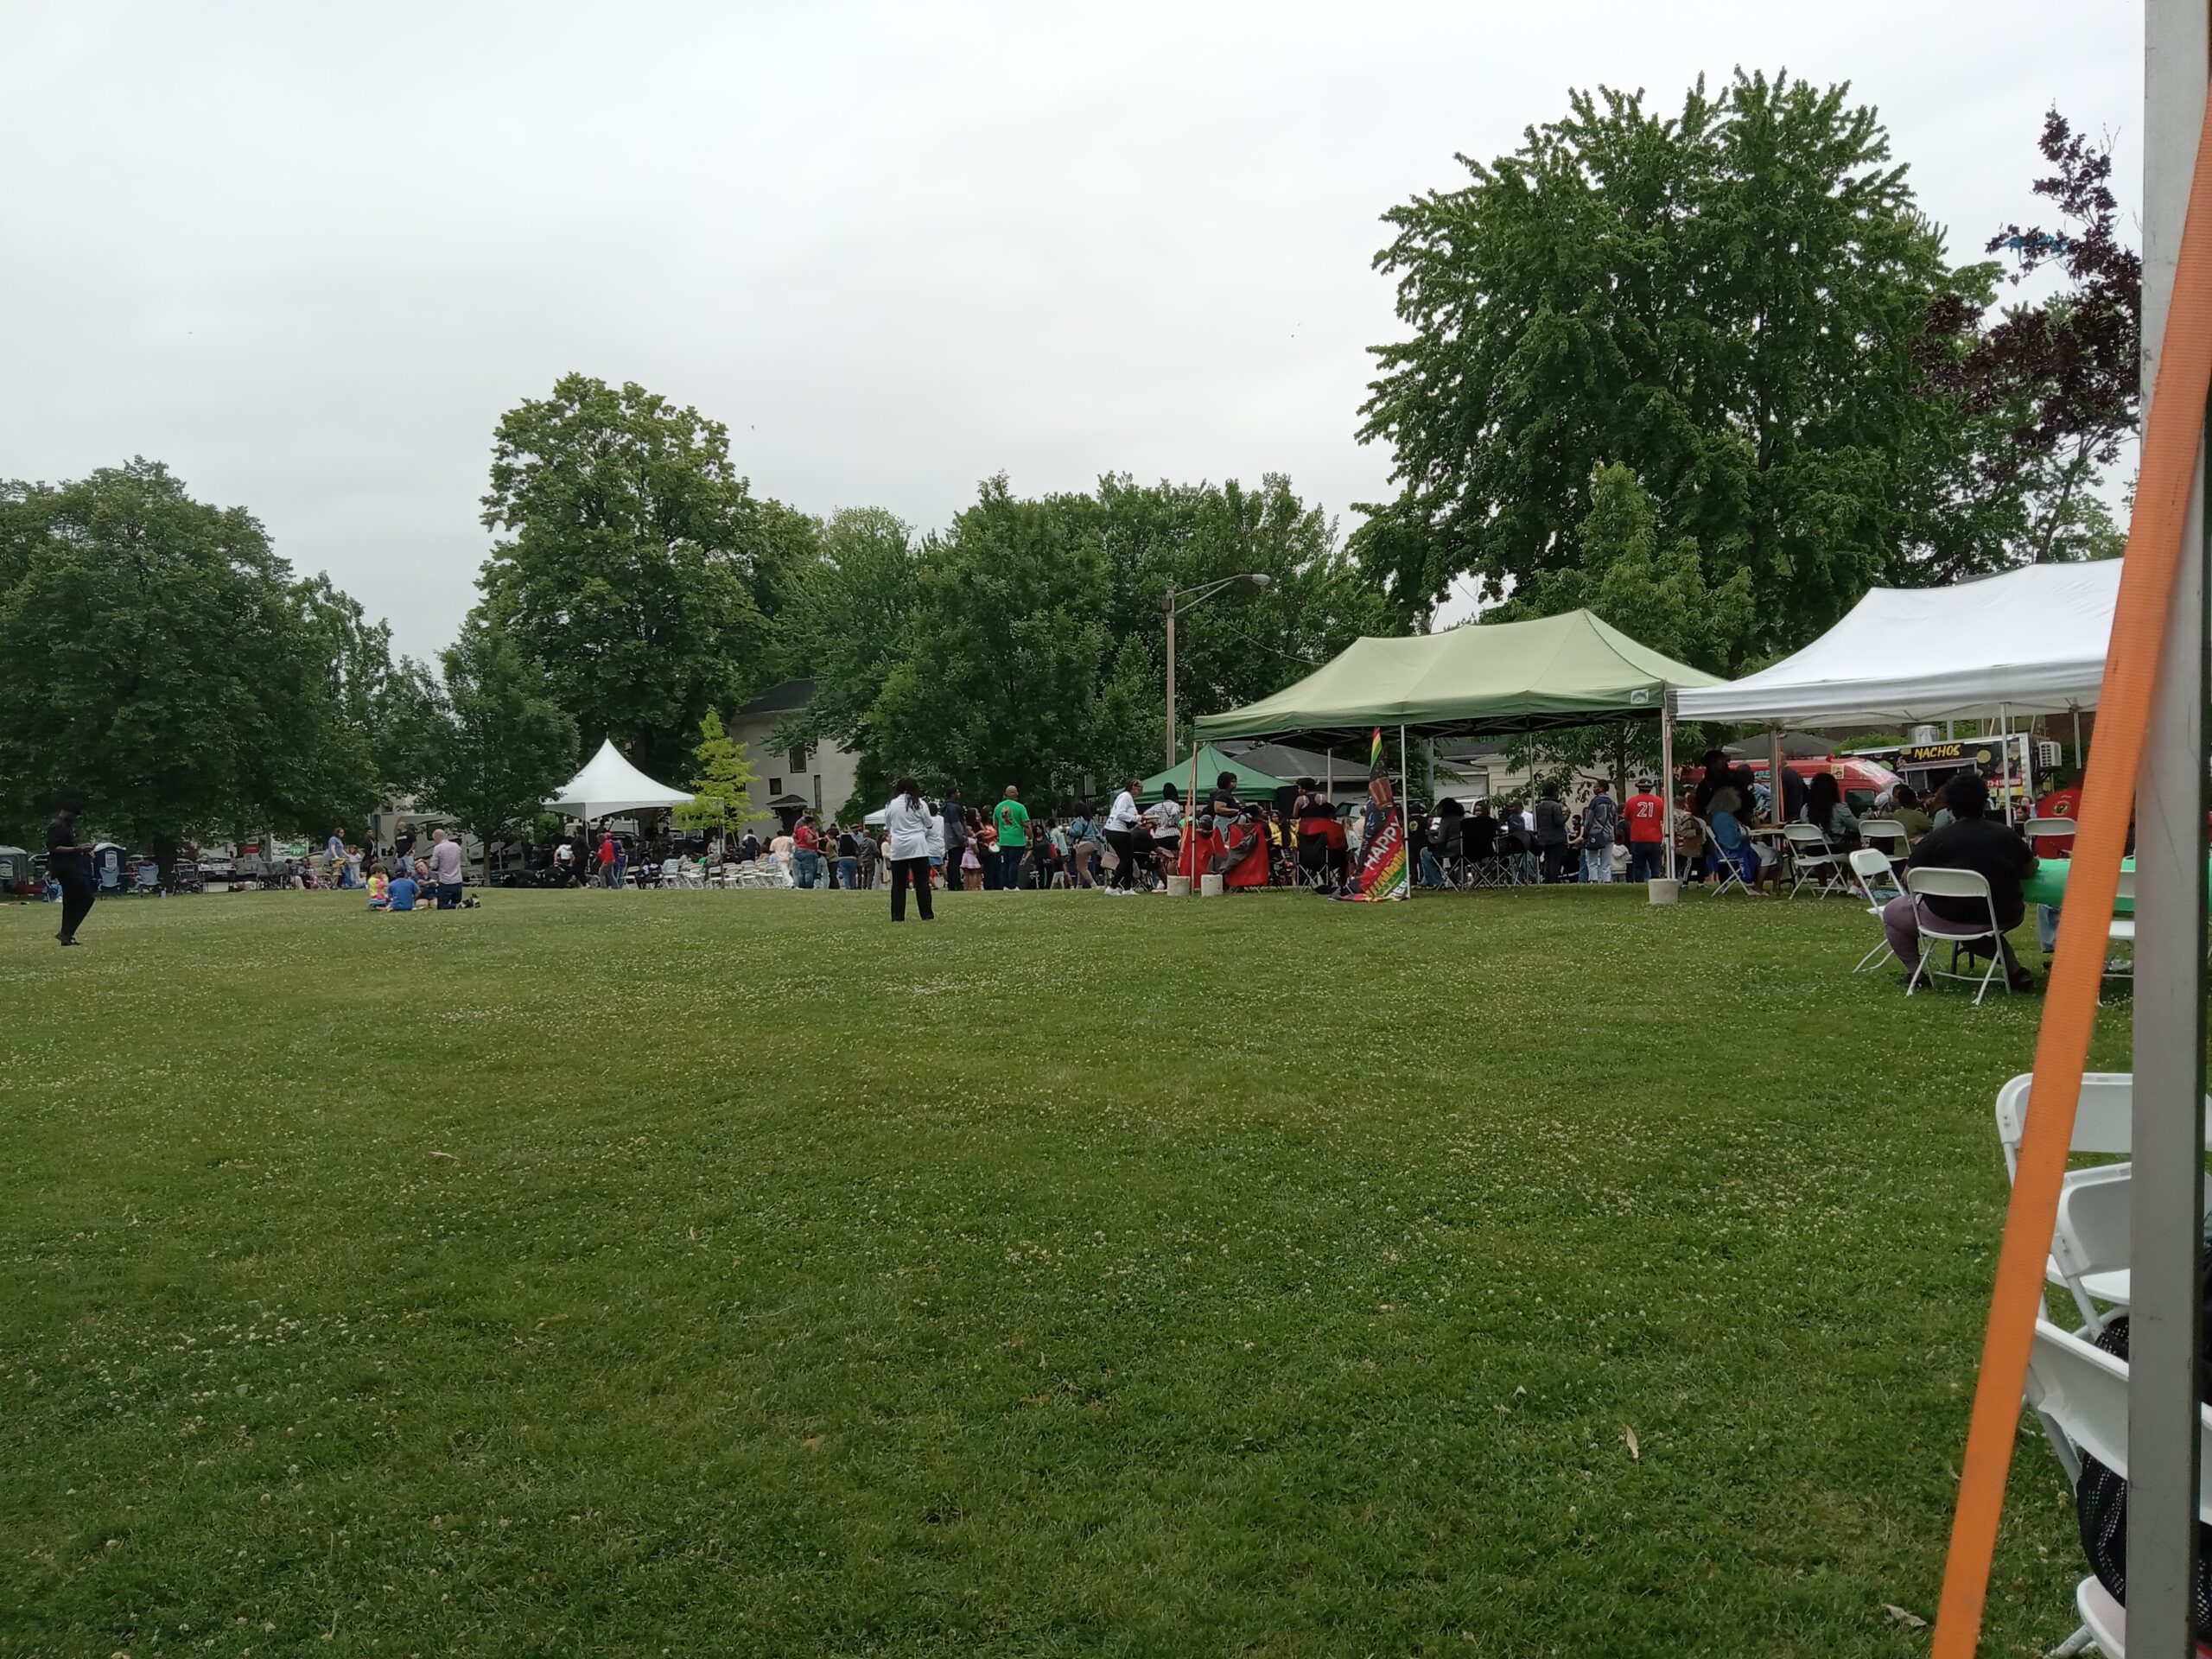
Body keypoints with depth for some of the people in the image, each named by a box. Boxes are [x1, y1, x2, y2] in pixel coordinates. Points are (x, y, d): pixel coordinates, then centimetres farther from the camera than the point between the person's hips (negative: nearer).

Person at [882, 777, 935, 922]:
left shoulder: (890, 805, 3)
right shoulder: (919, 804, -2)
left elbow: (887, 827, 13)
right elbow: (928, 824, 9)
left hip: (898, 849, 2)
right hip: (917, 846, -2)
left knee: (898, 883, 6)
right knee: (922, 882, 2)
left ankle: (897, 916, 5)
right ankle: (927, 915, 0)